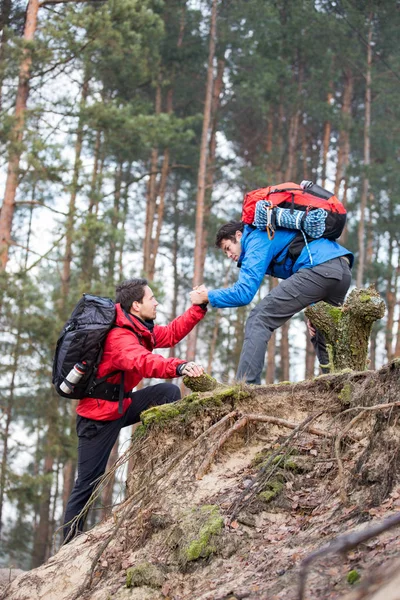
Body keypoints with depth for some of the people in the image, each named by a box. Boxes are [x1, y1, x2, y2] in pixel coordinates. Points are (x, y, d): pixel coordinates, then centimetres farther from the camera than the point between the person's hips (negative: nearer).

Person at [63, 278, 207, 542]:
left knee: (169, 392, -5)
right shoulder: (119, 337, -27)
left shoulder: (140, 329, 4)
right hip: (98, 416, -9)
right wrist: (180, 366, -60)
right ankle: (70, 542, 4)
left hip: (120, 405, 9)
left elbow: (171, 333, 11)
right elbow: (142, 361, -45)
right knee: (87, 485, -5)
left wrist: (199, 307, 4)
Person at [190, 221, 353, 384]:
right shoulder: (274, 236, 36)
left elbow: (244, 292, -3)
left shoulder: (257, 240, 7)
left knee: (259, 319, -5)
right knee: (320, 336, 26)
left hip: (320, 268, -9)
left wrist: (207, 296, 10)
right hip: (343, 269, 9)